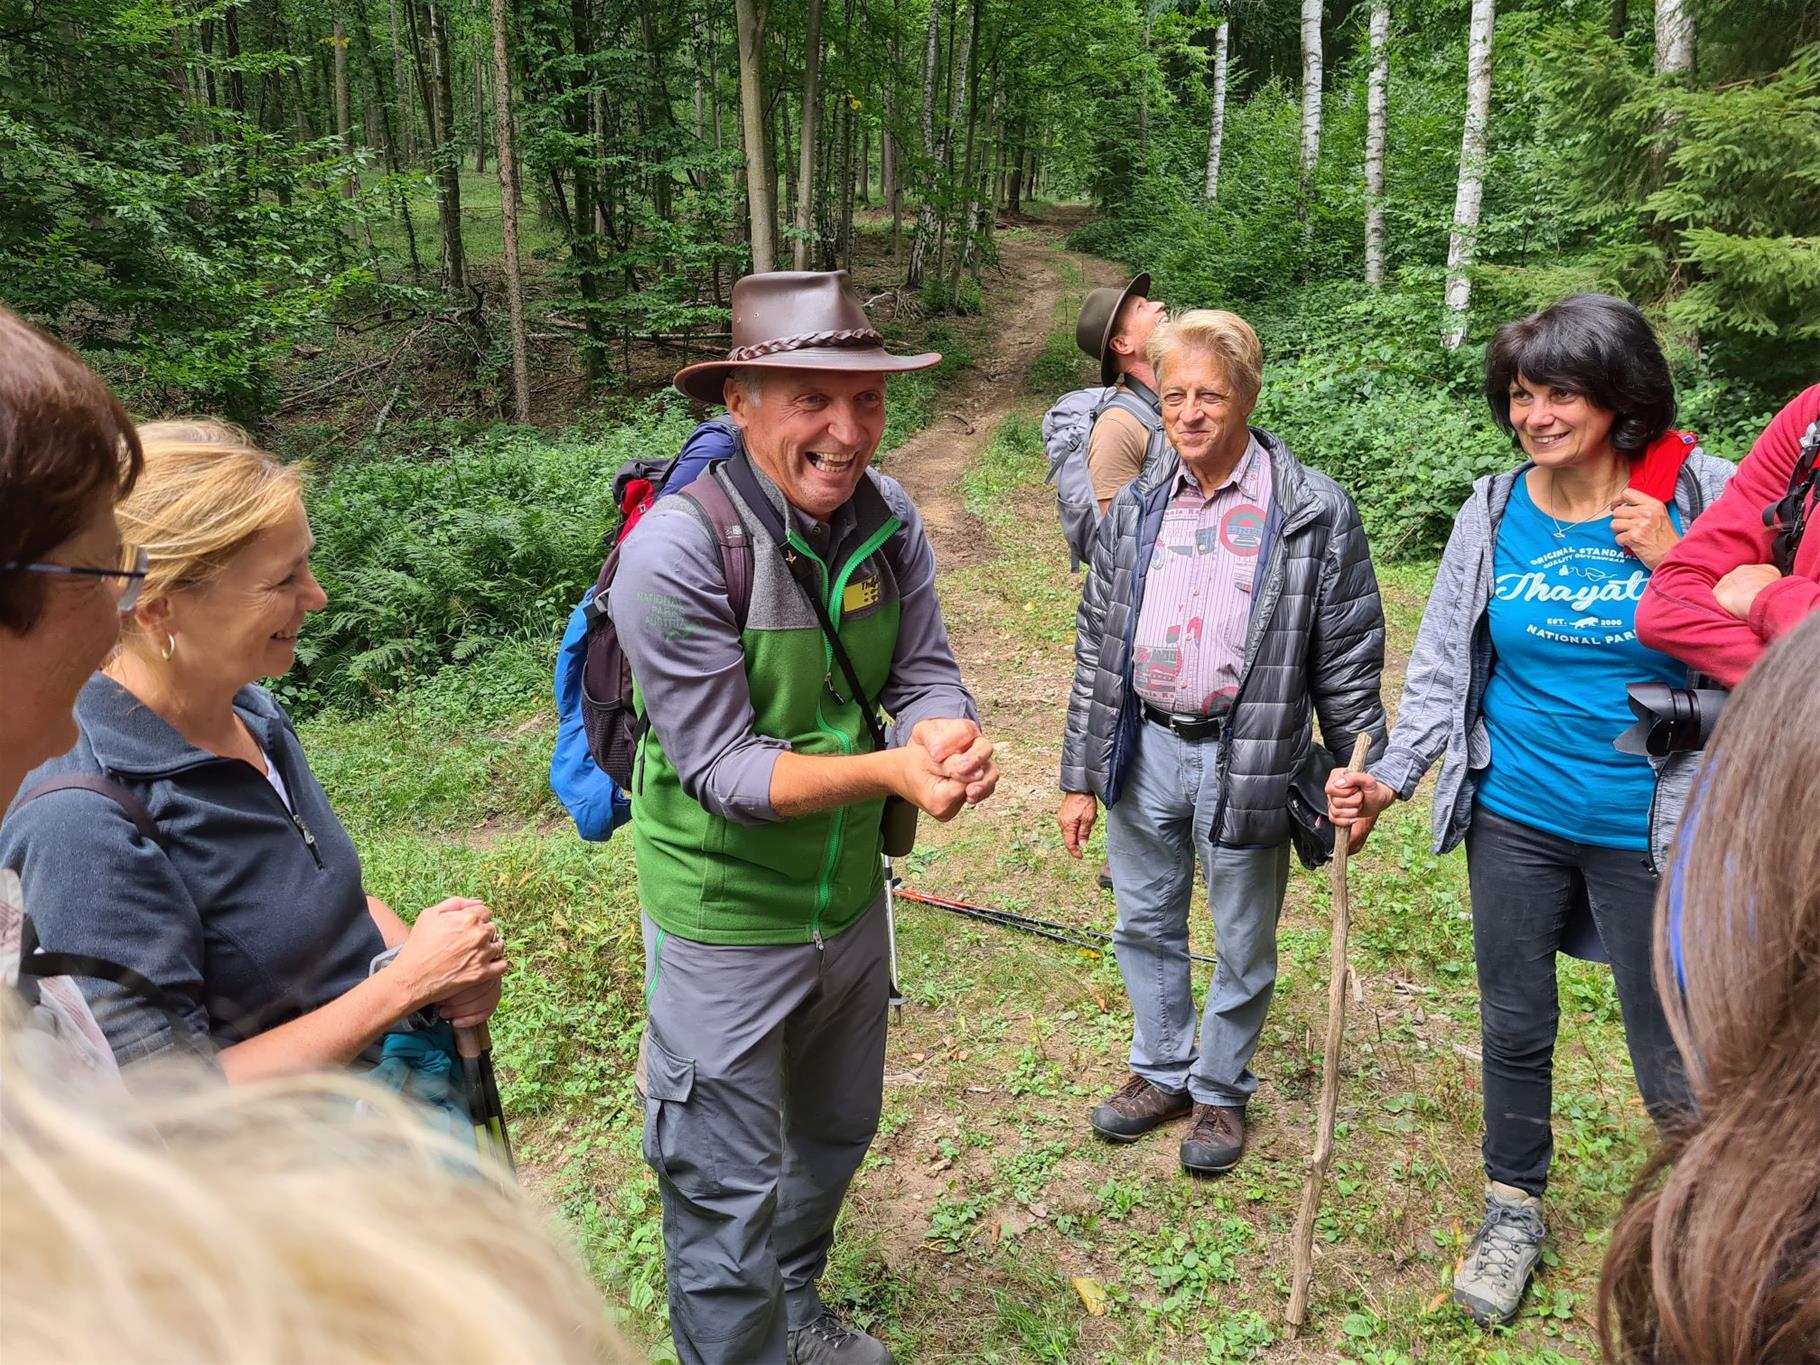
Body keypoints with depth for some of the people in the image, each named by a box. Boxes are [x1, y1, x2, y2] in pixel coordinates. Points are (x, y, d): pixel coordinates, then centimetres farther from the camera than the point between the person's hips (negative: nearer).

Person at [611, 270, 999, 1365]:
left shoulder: (888, 516, -8)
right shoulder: (678, 548, -25)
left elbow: (926, 677, -6)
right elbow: (720, 763, -25)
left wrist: (953, 736, -31)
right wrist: (891, 769, -38)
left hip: (852, 896, 7)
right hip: (727, 921, -6)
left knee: (837, 1133, 27)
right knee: (730, 1193, 8)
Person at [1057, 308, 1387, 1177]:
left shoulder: (1315, 514, -9)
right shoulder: (1135, 510, 3)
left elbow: (1348, 661, -4)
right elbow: (1096, 648, 6)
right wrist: (1080, 775, 6)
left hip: (1248, 761, -3)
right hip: (1144, 751, 4)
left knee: (1243, 947, 11)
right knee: (1146, 926, 17)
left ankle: (1221, 1089, 34)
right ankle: (1161, 1071, 38)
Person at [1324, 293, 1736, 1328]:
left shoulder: (1702, 498, -9)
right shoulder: (1497, 510, -2)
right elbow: (1445, 661, 2)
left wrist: (1671, 565, -19)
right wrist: (1390, 777, -10)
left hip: (1649, 830, -2)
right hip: (1514, 818, 3)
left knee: (1670, 1058, 8)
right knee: (1515, 1025, 16)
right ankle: (1514, 1209, 39)